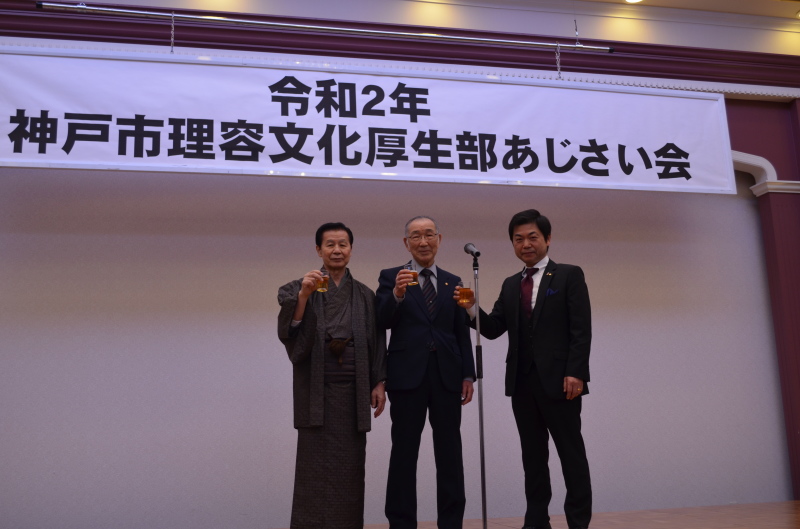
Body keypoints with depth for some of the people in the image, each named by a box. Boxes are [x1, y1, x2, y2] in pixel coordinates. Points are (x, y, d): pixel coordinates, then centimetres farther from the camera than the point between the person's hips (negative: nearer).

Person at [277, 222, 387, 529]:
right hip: (316, 388, -2)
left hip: (353, 389, 2)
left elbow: (377, 343, 9)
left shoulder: (365, 296, 9)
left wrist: (379, 383, 1)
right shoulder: (299, 288, 3)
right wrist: (304, 295, -22)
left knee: (350, 465, 6)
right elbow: (288, 333, -10)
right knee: (314, 464, 0)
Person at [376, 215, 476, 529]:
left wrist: (468, 374, 3)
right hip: (407, 374, -2)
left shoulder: (453, 282, 13)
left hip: (447, 374, 3)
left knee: (450, 452, 8)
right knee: (404, 451, 4)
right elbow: (382, 322, -7)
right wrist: (396, 295, -24)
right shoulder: (390, 277, 5)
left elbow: (462, 334, 10)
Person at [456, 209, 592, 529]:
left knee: (571, 453, 4)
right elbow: (493, 329, 8)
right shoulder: (510, 285, 15)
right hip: (522, 382, 5)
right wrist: (471, 309, -10)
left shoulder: (569, 276, 0)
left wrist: (575, 373, -17)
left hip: (559, 380, -5)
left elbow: (581, 330, -7)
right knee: (532, 454, 11)